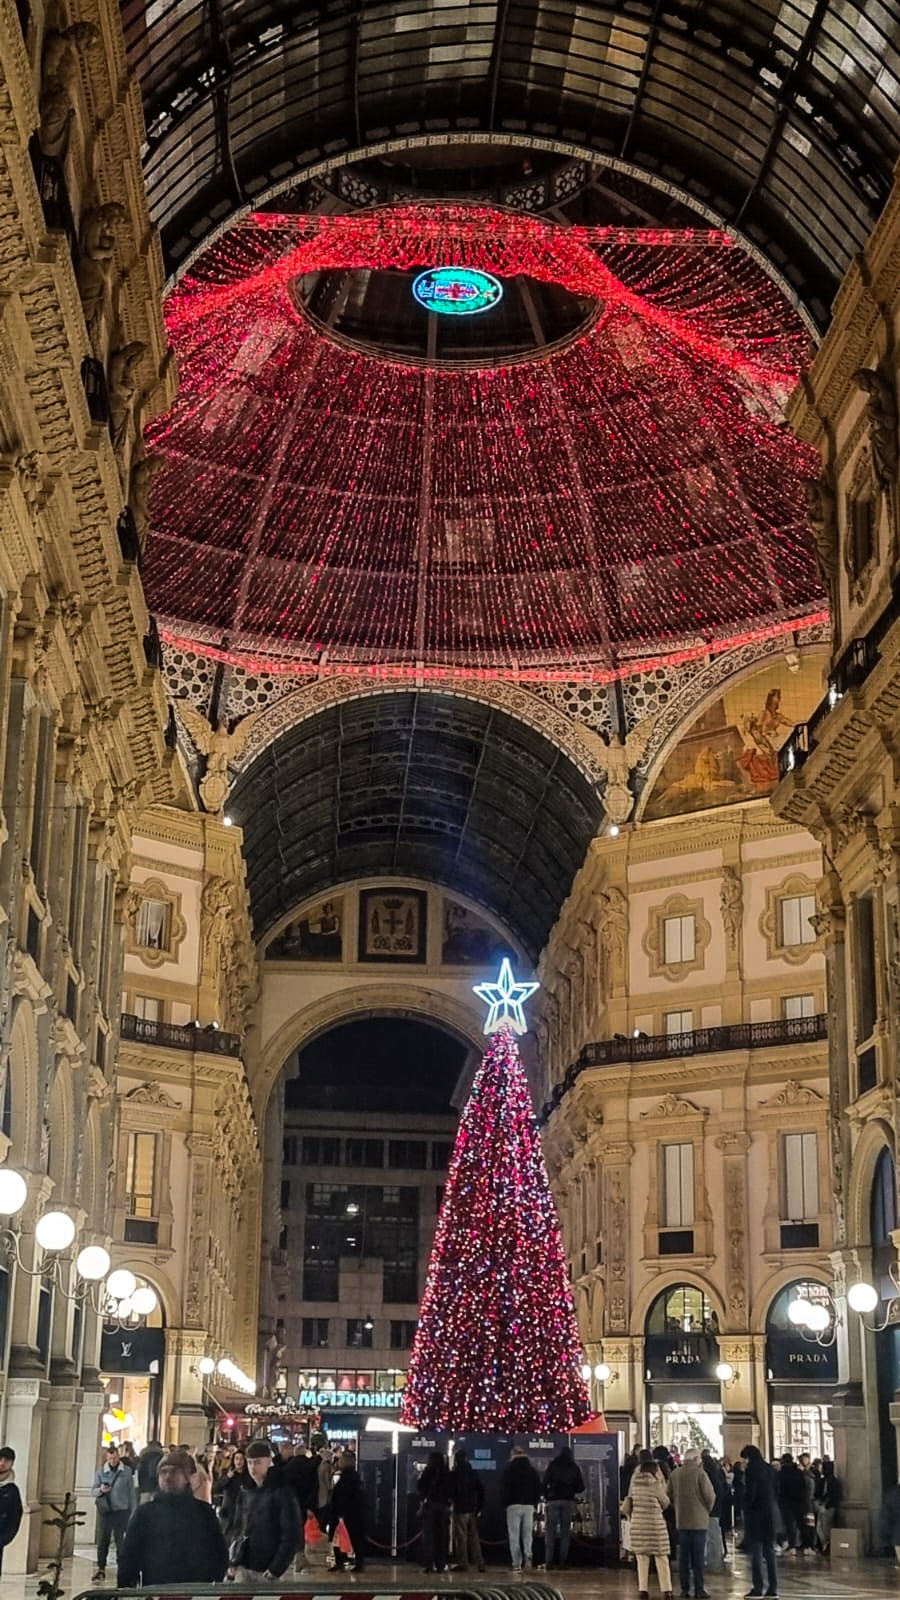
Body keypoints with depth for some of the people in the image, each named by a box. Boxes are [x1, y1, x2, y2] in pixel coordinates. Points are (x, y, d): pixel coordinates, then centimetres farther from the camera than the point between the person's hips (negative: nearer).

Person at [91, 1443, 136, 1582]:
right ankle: (100, 1569, 8)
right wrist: (100, 1490, -19)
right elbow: (93, 1491, 3)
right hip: (105, 1511, 0)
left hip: (122, 1511, 0)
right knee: (102, 1540, 0)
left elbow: (131, 1493, 5)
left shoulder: (127, 1472, 1)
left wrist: (132, 1512, 2)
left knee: (121, 1541, 5)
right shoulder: (100, 1471, 3)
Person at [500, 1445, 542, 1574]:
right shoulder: (531, 1470, 9)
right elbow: (538, 1489, 11)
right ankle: (528, 1555, -17)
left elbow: (503, 1489, -5)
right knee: (528, 1533, 8)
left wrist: (506, 1503, 7)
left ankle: (516, 1563, -4)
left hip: (513, 1505, -3)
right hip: (529, 1506, 3)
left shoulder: (508, 1470, -2)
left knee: (514, 1535, 1)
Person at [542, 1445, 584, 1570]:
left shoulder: (553, 1465, 5)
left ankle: (549, 1561, -7)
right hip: (568, 1502, 1)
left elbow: (545, 1483, -2)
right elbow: (581, 1487, 7)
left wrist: (546, 1497, 10)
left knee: (551, 1531, 0)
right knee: (565, 1532, 5)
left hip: (554, 1501, -1)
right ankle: (562, 1561, -1)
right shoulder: (574, 1467, 8)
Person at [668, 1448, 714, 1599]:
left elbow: (670, 1496, 8)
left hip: (681, 1520, 4)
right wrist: (708, 1509, 7)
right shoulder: (700, 1473, -11)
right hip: (698, 1520, -4)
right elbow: (710, 1495, -11)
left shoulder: (674, 1474, 3)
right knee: (698, 1556, 0)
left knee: (683, 1555, 9)